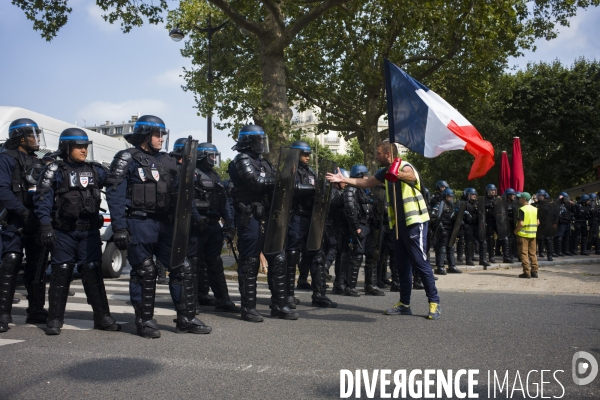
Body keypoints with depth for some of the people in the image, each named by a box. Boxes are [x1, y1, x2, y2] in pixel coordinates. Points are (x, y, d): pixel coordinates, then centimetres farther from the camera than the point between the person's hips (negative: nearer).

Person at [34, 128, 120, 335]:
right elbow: (42, 199, -5)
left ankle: (102, 317, 9)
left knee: (93, 272, 4)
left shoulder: (95, 170, 11)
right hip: (63, 231, -3)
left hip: (90, 231, 3)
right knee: (61, 273, 1)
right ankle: (55, 320, 11)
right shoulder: (54, 171, 0)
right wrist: (46, 225, -13)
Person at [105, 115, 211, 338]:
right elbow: (115, 194, -8)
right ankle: (144, 321, 16)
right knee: (144, 273, 1)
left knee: (183, 269, 2)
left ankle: (186, 319, 11)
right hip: (138, 225, -5)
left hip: (164, 224, 6)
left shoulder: (166, 161, 15)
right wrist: (119, 228, -15)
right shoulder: (127, 159, -2)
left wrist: (195, 217, 5)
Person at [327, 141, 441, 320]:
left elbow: (410, 175, -38)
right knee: (402, 263, 10)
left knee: (420, 262, -8)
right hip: (399, 223, 9)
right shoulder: (386, 171, 12)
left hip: (415, 222, -9)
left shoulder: (405, 167, -14)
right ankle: (404, 303, 16)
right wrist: (343, 179, 12)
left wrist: (399, 174, -61)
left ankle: (434, 302, 1)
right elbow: (366, 183, 20)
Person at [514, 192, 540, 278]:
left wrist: (516, 231, -7)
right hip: (533, 234, 7)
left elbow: (521, 223, -21)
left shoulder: (522, 209, -14)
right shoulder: (535, 209, 9)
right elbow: (538, 222, 9)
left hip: (523, 234, -7)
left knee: (524, 253, -1)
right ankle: (534, 271, 14)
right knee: (532, 253, 13)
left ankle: (526, 272, -2)